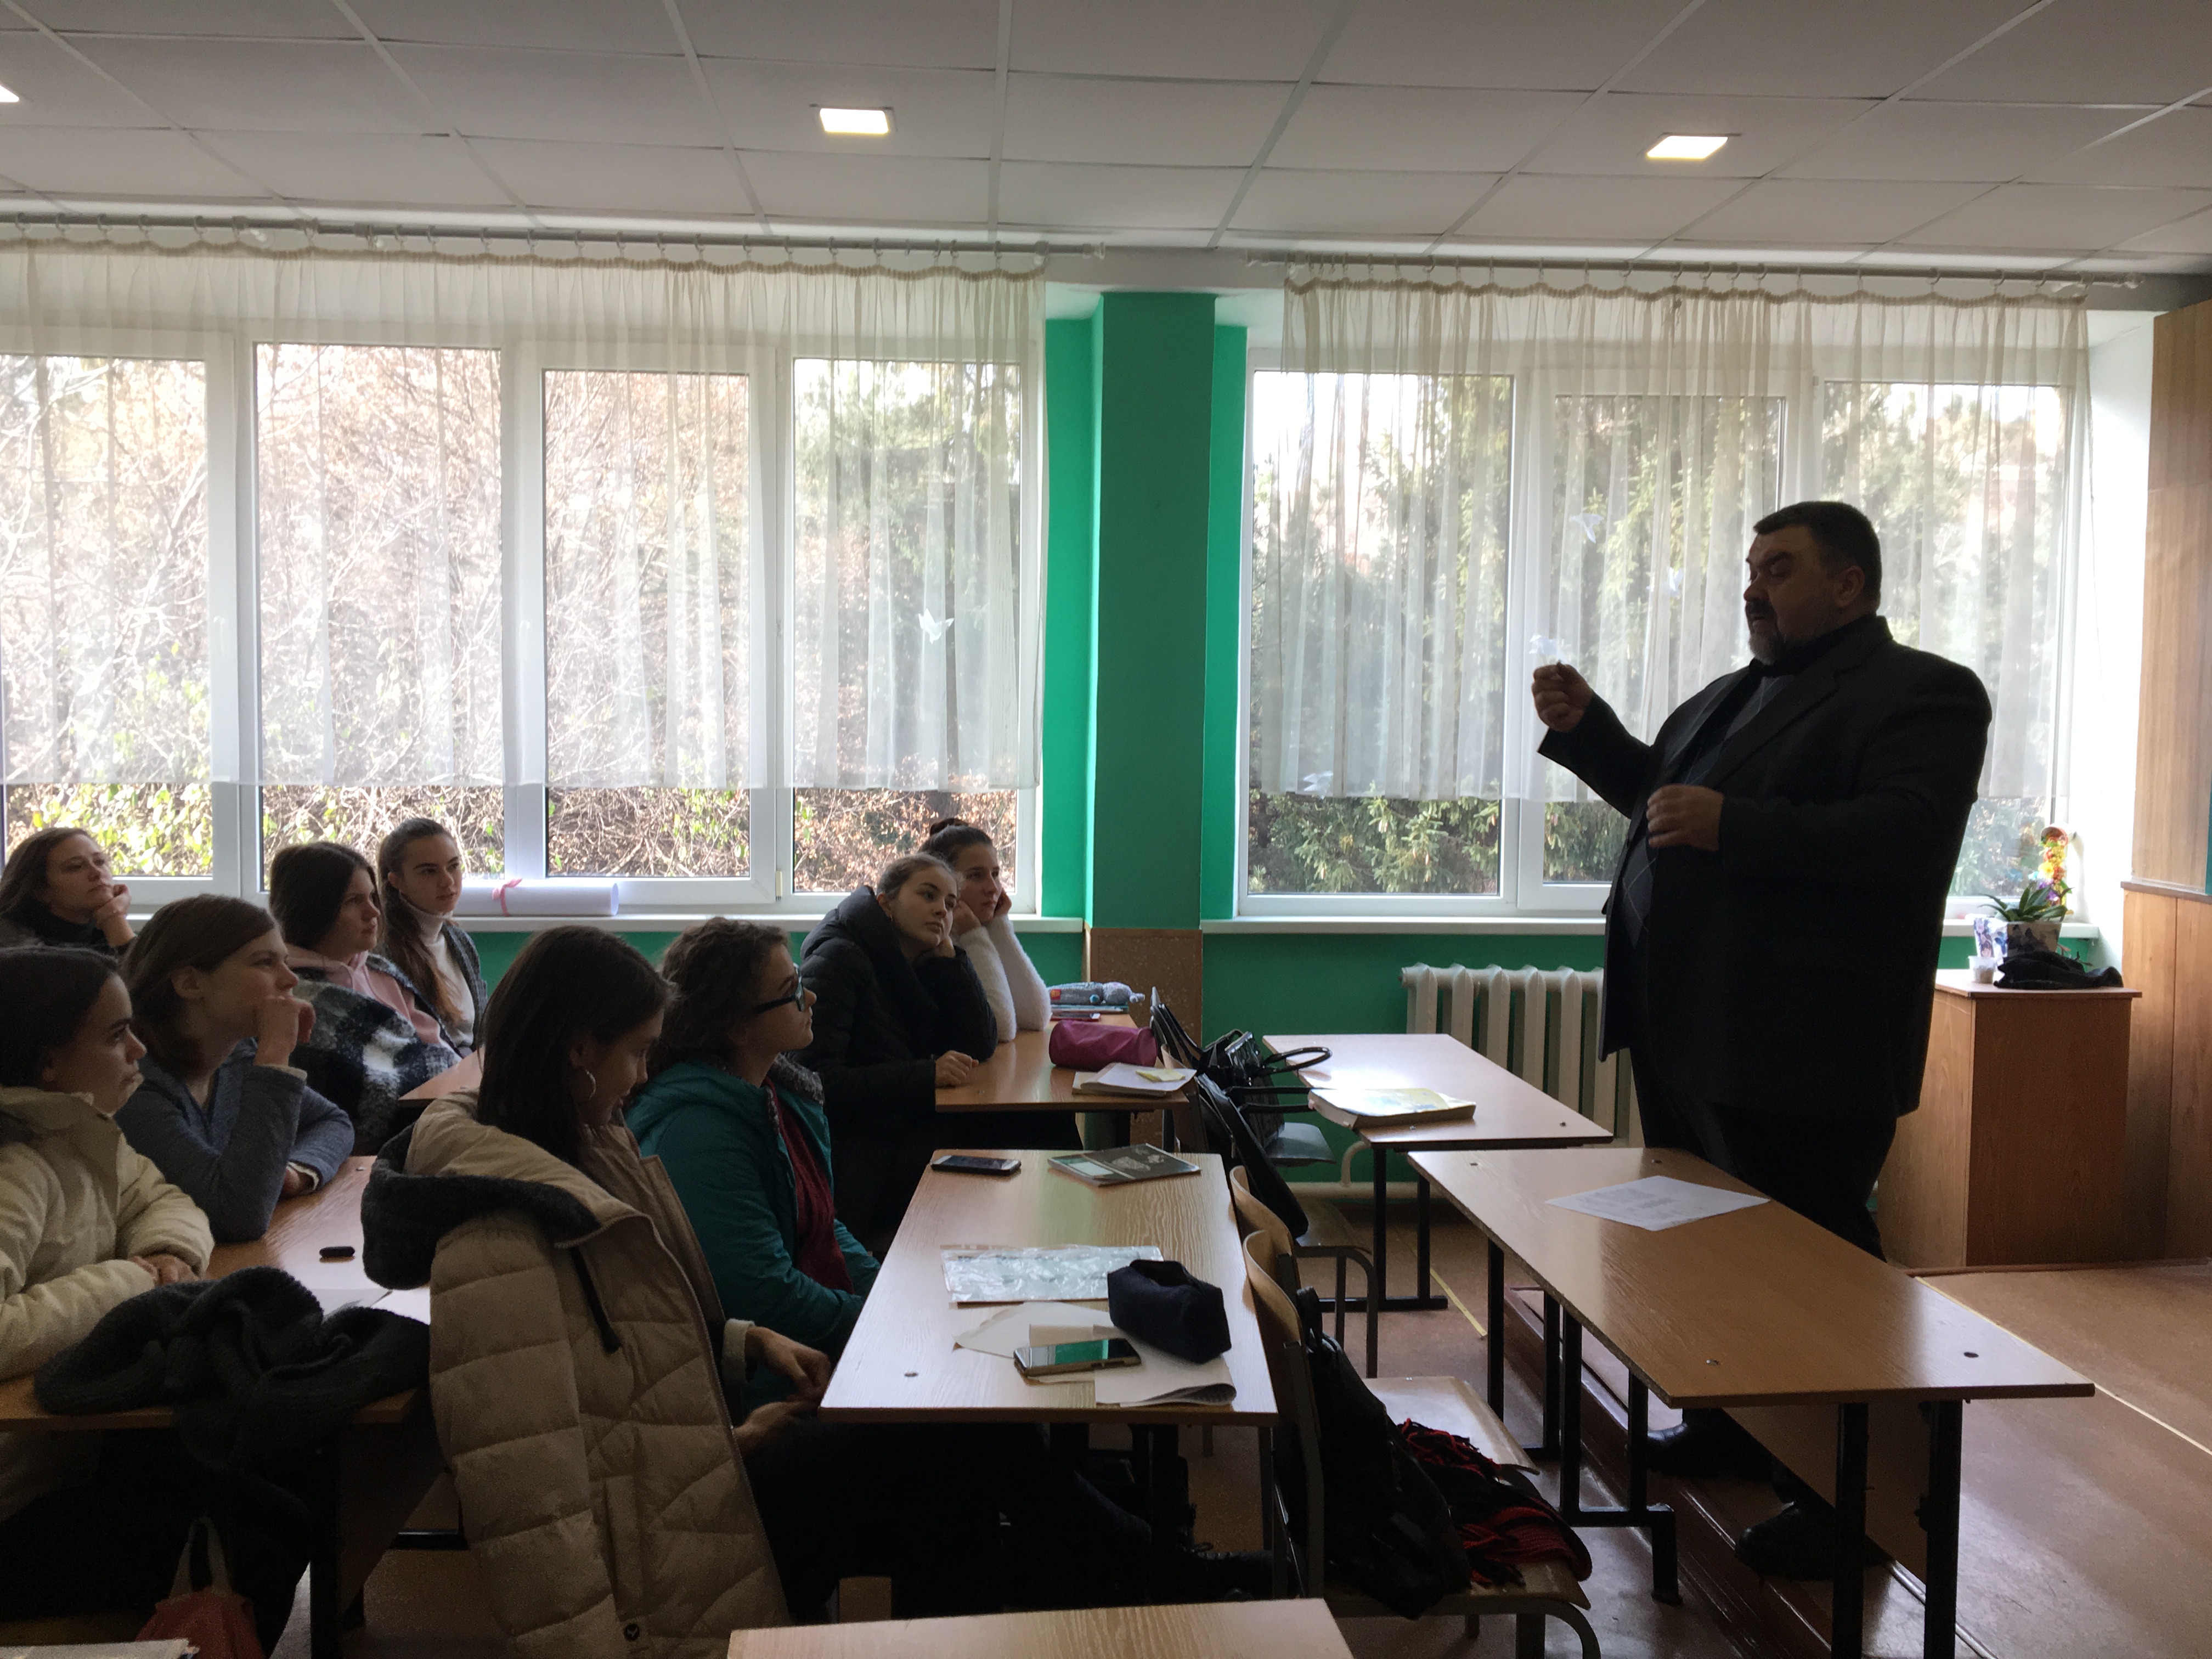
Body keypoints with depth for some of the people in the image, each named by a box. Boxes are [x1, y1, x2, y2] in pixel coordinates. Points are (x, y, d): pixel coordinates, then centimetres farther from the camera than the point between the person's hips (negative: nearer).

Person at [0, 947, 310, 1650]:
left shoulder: (80, 1133, 2)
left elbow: (157, 1198, 15)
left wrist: (171, 1254, -9)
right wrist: (129, 1280, -25)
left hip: (76, 1441, 9)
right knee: (264, 1537, -13)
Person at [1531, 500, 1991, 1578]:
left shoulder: (1922, 694, -9)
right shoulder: (1738, 693, 20)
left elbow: (1907, 835, -24)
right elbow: (1658, 795, 30)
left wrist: (1731, 826, -31)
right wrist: (1585, 728, 14)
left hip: (1798, 1055, -9)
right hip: (1689, 1034, 9)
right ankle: (1731, 1428, 36)